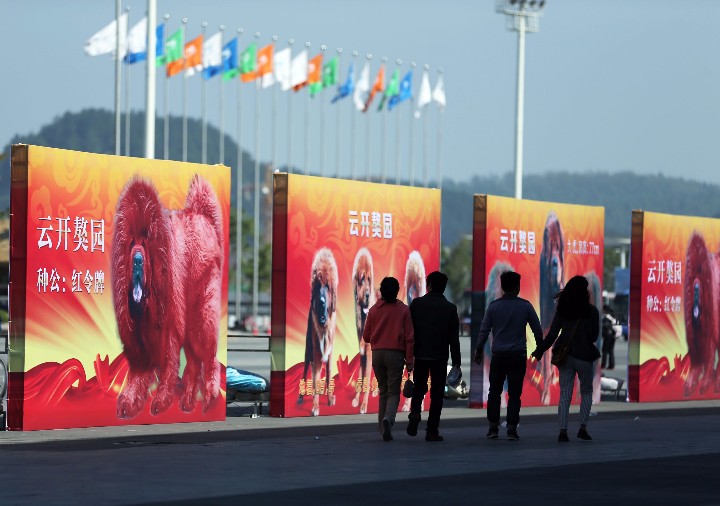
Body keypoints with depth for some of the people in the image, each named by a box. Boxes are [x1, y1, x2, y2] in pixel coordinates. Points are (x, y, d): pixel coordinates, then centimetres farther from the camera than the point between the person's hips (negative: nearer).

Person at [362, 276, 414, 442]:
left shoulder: (374, 309, 3)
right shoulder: (403, 310, -2)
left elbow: (366, 337, 8)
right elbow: (409, 338, -4)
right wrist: (409, 360, 1)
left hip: (377, 354, 2)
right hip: (396, 354, -2)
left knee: (383, 391, 13)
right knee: (394, 392, 0)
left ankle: (384, 428, 10)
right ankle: (388, 418, -27)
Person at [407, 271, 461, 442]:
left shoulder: (417, 303, -1)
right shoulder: (450, 308, -1)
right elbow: (454, 338, -1)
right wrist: (456, 362, 2)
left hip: (420, 355, 1)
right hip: (440, 357, -1)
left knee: (419, 388, 17)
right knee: (437, 393, 5)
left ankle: (415, 412, -12)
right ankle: (432, 430, 3)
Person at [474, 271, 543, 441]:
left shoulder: (494, 306, 0)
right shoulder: (525, 306, 0)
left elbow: (484, 329, 1)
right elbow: (537, 329, 4)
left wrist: (479, 350, 10)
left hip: (498, 355, 1)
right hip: (518, 356, 0)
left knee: (494, 392, 11)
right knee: (514, 393, 2)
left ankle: (493, 427, 7)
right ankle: (512, 429, -4)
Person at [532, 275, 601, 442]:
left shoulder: (562, 310, 1)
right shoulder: (591, 311, -7)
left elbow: (552, 334, -1)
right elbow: (594, 336, -2)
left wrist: (539, 351, 9)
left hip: (565, 355, 2)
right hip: (584, 356, -2)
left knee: (564, 395, 4)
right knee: (586, 392, 15)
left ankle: (562, 431, -5)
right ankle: (583, 428, 6)